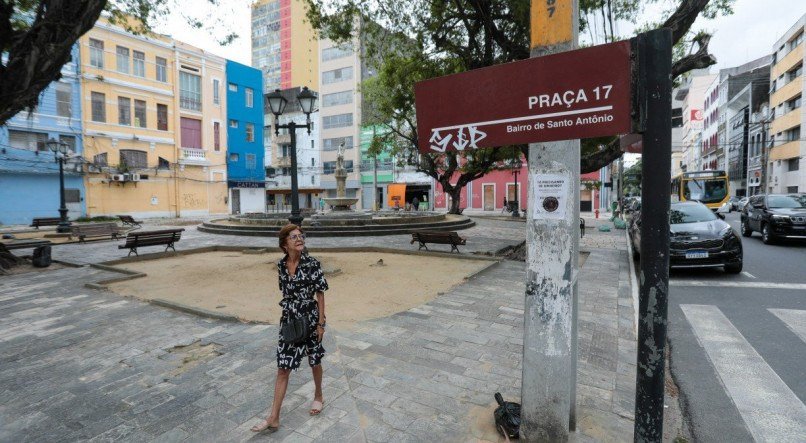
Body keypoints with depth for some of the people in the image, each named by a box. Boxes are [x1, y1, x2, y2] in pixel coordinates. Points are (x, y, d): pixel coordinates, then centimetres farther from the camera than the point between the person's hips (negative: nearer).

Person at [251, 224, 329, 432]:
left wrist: (321, 323, -11)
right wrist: (287, 315, 14)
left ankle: (318, 396, 42)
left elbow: (320, 294, -11)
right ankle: (274, 417, 15)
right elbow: (285, 292, 10)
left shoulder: (312, 263, -15)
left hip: (310, 319, -3)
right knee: (283, 368, 5)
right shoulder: (281, 265, -2)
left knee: (314, 361, 17)